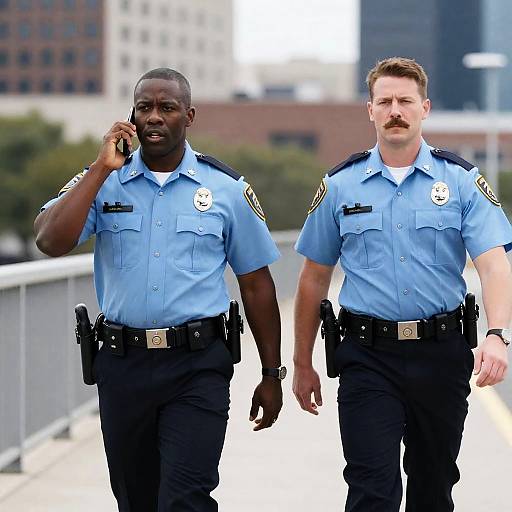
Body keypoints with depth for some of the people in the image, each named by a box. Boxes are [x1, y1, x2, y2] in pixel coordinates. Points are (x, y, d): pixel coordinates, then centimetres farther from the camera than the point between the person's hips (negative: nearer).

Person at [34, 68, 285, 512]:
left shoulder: (227, 189, 3)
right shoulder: (102, 182, 5)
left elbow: (256, 284, 9)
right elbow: (51, 242, -13)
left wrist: (271, 375, 9)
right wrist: (104, 167, -13)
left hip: (197, 366, -2)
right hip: (122, 364, 2)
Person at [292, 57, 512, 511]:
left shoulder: (463, 181, 1)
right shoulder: (340, 186, 5)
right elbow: (315, 278, 12)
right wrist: (303, 364, 12)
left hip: (441, 353, 1)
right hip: (368, 358, -1)